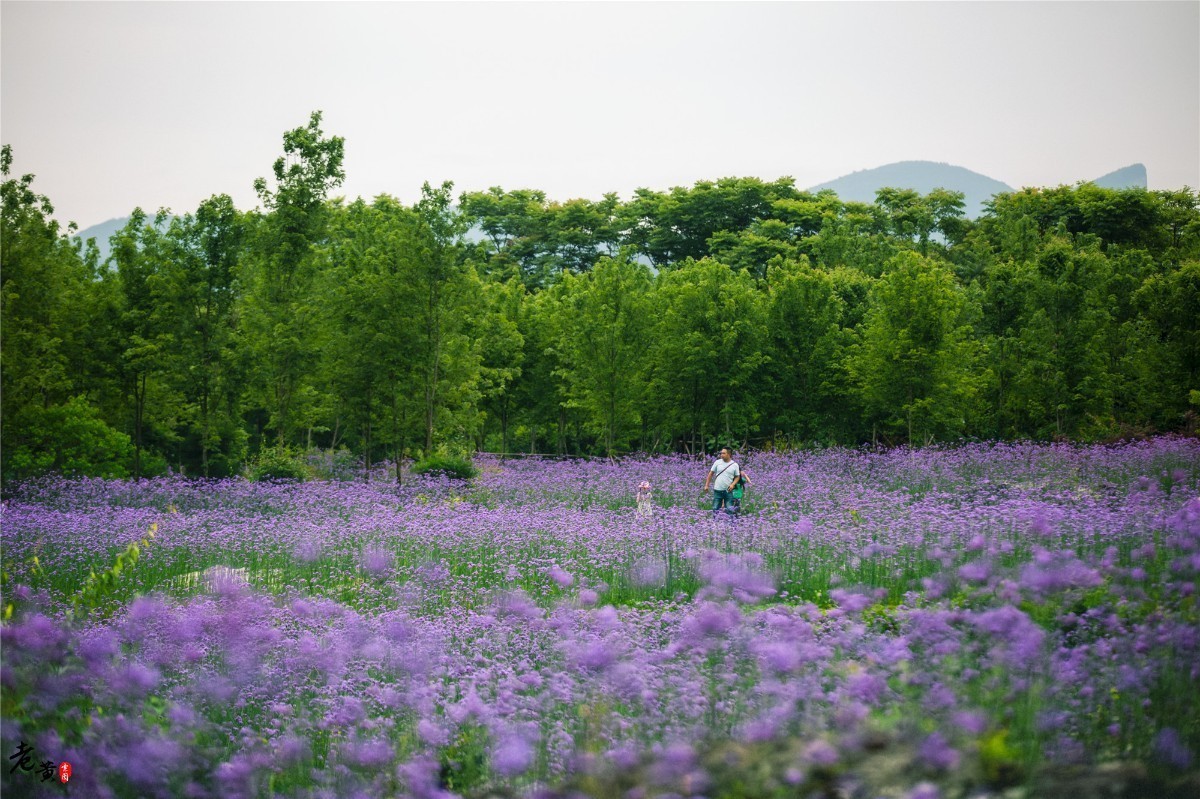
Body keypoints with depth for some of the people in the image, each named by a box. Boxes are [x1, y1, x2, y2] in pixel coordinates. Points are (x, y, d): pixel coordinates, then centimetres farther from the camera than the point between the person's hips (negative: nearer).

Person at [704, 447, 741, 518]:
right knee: (715, 509, 3)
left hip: (728, 491, -1)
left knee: (729, 510, -2)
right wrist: (707, 485, 4)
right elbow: (711, 473, 7)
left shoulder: (735, 465, 0)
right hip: (717, 490, 1)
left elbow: (737, 477, 7)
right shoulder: (718, 462, 1)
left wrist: (733, 484, -12)